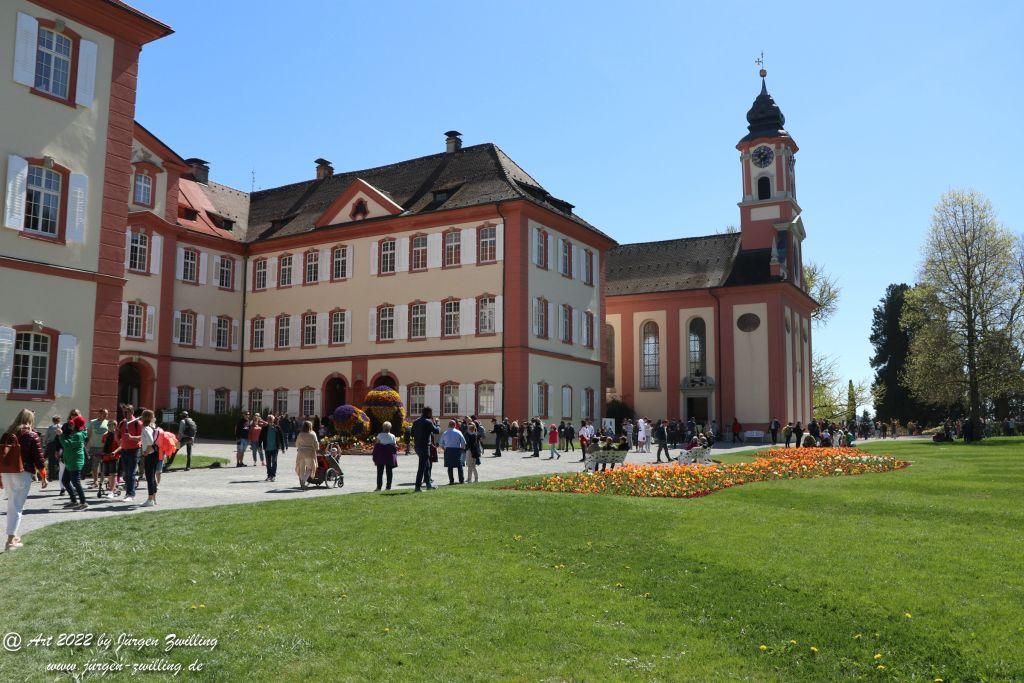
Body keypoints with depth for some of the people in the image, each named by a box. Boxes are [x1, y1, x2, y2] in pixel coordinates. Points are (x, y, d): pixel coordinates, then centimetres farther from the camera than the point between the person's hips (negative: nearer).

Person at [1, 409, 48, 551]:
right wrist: (43, 476, 2)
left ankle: (13, 535, 27)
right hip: (22, 474, -5)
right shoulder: (32, 435, -6)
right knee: (17, 507, -3)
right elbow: (39, 457, -6)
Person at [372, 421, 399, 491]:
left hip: (380, 456, -1)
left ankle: (379, 487, 2)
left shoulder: (380, 435, -4)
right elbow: (395, 447, 0)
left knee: (380, 471, 6)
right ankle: (388, 487, 6)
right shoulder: (392, 436, 0)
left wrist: (375, 456, -1)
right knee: (389, 471, 8)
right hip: (390, 456, 1)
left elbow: (376, 445, -6)